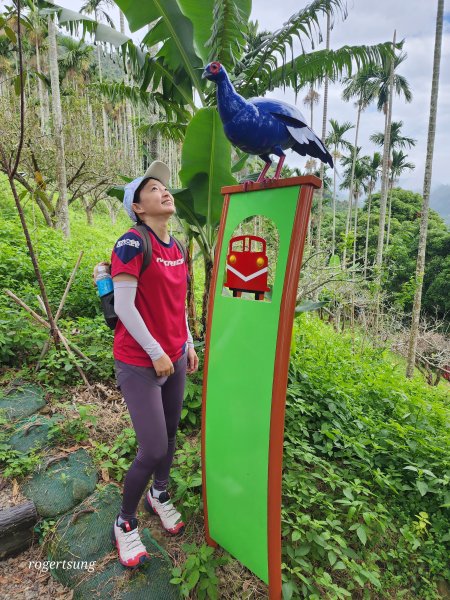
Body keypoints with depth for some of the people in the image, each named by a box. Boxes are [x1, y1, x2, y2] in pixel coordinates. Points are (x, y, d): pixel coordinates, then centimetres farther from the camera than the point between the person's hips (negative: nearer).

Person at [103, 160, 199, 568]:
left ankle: (159, 495, 45)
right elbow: (124, 306, -19)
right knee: (154, 449, -2)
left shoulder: (176, 246, 8)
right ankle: (124, 523, 27)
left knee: (171, 432, 18)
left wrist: (189, 345, 13)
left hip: (174, 356, 7)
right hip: (140, 363, -7)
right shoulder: (133, 243, -16)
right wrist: (155, 352, -15)